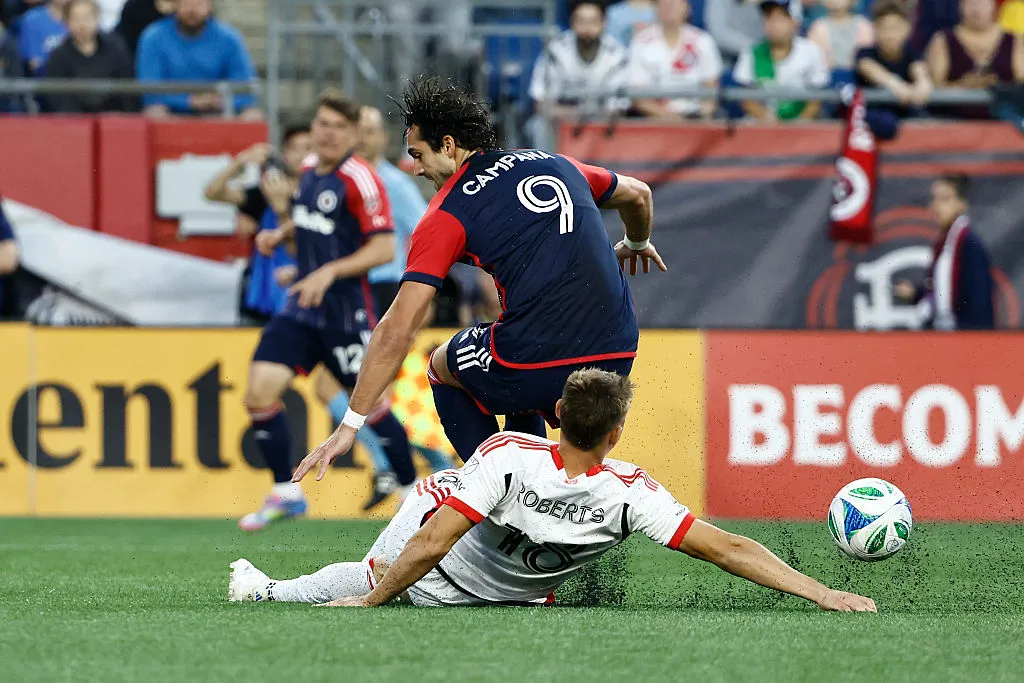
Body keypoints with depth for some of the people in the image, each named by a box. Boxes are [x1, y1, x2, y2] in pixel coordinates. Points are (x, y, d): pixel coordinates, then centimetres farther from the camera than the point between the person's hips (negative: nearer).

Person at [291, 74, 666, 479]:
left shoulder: (448, 212, 1)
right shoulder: (553, 164, 16)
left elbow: (397, 330, -4)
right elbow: (638, 195, 35)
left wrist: (350, 425, -1)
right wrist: (636, 244, 58)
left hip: (537, 361, -6)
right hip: (617, 359, 6)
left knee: (443, 366, 25)